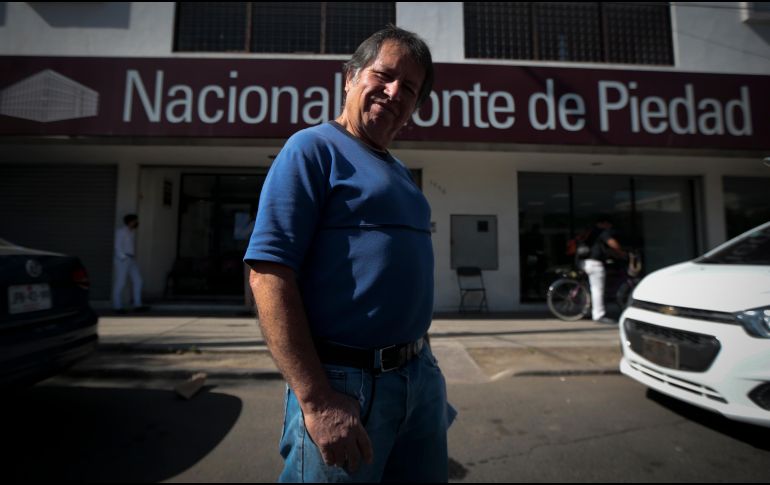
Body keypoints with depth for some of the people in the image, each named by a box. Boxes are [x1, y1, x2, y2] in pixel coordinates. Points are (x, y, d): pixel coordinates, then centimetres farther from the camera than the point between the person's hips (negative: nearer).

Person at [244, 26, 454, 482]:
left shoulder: (400, 173, 14)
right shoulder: (314, 147, -9)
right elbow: (269, 273, -18)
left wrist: (425, 367, 19)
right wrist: (316, 399, -21)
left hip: (421, 379, 8)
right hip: (346, 382, -8)